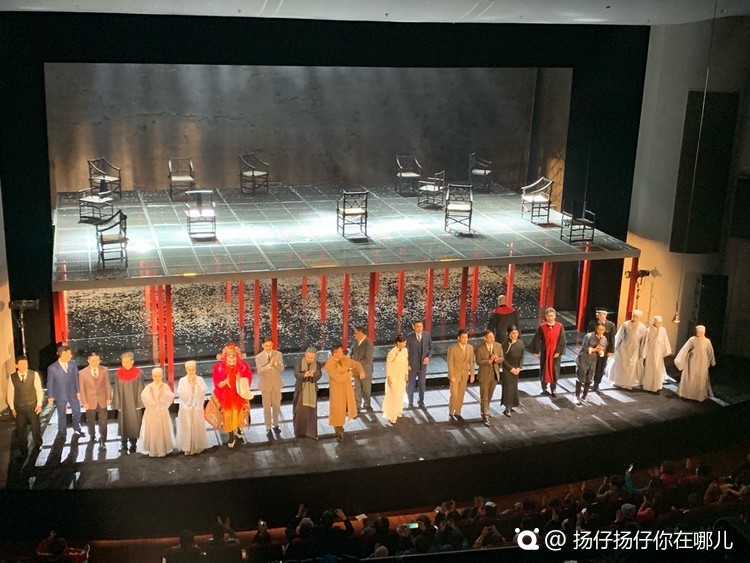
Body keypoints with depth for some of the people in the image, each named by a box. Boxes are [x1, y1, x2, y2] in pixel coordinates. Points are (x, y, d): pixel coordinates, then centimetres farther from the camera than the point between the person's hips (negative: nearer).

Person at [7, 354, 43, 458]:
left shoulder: (34, 375, -10)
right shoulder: (12, 377, -7)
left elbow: (39, 390, -6)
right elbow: (10, 392, -1)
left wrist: (39, 404, -8)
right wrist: (12, 408, 0)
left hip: (32, 405, -1)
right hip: (19, 407, 1)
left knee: (35, 426, 14)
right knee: (21, 428, 10)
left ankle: (38, 445, 36)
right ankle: (23, 450, 26)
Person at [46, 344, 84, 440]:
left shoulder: (73, 364, -4)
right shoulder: (52, 368, -13)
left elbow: (76, 378, 2)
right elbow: (50, 383, -6)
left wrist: (78, 391, -1)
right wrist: (50, 396, -4)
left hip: (73, 393, 3)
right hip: (60, 395, -3)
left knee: (77, 412, 9)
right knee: (61, 415, 10)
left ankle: (77, 430, 31)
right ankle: (61, 434, 26)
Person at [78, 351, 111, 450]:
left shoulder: (104, 370, -5)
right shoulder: (82, 373, -10)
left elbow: (107, 385, -1)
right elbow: (82, 389, -6)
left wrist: (108, 398, -3)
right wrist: (84, 402, -8)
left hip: (102, 401, 0)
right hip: (90, 401, 0)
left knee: (103, 422, -1)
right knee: (90, 421, 17)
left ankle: (102, 441, 5)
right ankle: (92, 436, 41)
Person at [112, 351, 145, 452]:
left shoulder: (138, 373, -6)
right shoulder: (118, 374, -2)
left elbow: (140, 389, -4)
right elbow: (117, 390, 1)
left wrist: (139, 404, -6)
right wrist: (117, 404, -2)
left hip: (134, 403, -1)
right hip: (123, 403, 1)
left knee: (134, 423, 4)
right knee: (123, 424, 5)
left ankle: (133, 443, 15)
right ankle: (123, 444, 15)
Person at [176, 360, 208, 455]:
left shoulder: (200, 380, -1)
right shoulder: (182, 380, -3)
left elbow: (202, 392, -11)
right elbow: (181, 393, -14)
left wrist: (195, 384, -16)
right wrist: (189, 383, -15)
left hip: (197, 407, 1)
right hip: (186, 408, -1)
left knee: (197, 427, 6)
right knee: (186, 428, 1)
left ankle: (197, 446, 18)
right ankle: (187, 447, 10)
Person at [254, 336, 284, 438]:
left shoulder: (278, 354, -7)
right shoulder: (258, 357, -11)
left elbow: (281, 369, -14)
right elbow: (259, 371, -21)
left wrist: (275, 362, -33)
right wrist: (269, 365, -35)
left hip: (276, 384, 2)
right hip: (265, 385, -2)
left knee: (276, 406, 14)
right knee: (267, 408, 7)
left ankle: (275, 425, 31)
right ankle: (268, 428, 18)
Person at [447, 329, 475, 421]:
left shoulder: (470, 347, -1)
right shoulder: (452, 347, -14)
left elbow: (471, 362, 4)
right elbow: (450, 363, -14)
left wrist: (472, 375, 2)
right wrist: (452, 376, -17)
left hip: (464, 374, 4)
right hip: (454, 374, -4)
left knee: (461, 395, 9)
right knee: (454, 395, -6)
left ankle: (457, 413, 21)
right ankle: (451, 413, 11)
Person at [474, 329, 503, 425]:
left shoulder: (498, 346, -3)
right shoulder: (479, 348, -15)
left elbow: (501, 359, 0)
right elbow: (478, 362, -17)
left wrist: (497, 359, -23)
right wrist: (489, 361, -30)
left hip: (495, 374, 5)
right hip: (484, 375, -5)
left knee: (490, 395, 19)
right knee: (484, 396, -2)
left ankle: (485, 410, 40)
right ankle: (485, 416, 2)